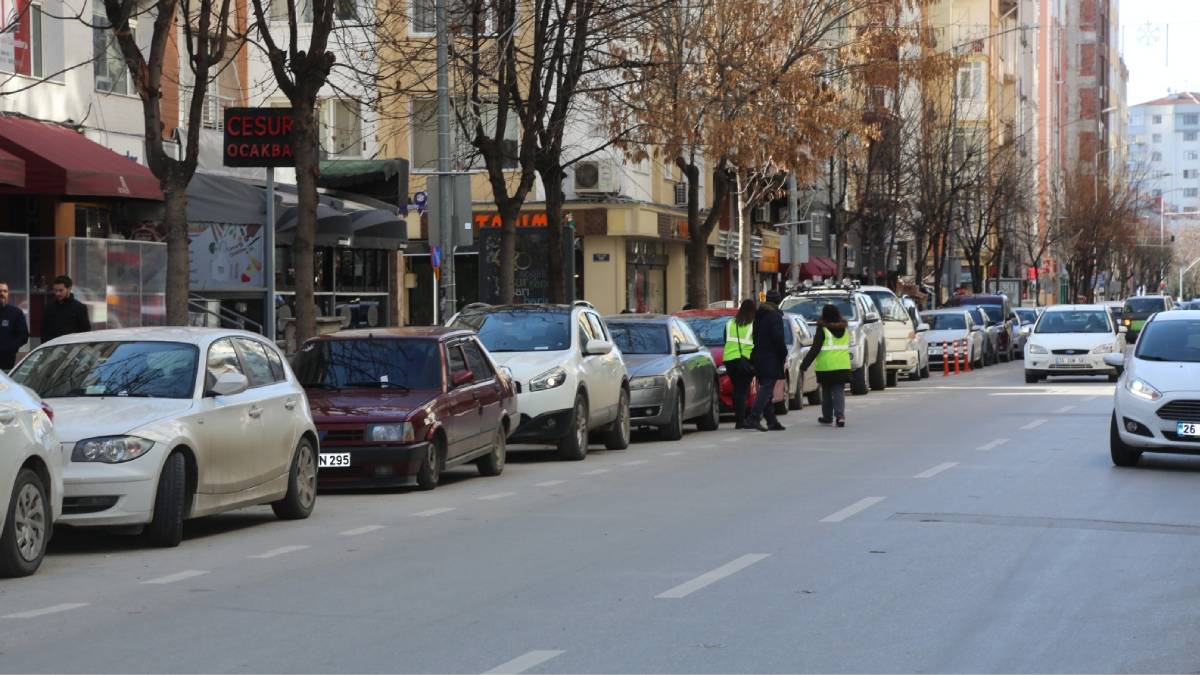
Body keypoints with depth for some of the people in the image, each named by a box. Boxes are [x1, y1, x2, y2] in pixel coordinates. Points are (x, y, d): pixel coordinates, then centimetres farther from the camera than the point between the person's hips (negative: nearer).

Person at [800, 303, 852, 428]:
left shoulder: (822, 330, -9)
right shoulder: (844, 330, 8)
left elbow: (814, 350, -13)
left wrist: (804, 366, -12)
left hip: (826, 367, -3)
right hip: (843, 366, 3)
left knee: (826, 392, 13)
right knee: (839, 392, 2)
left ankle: (827, 417, 21)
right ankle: (840, 415, -16)